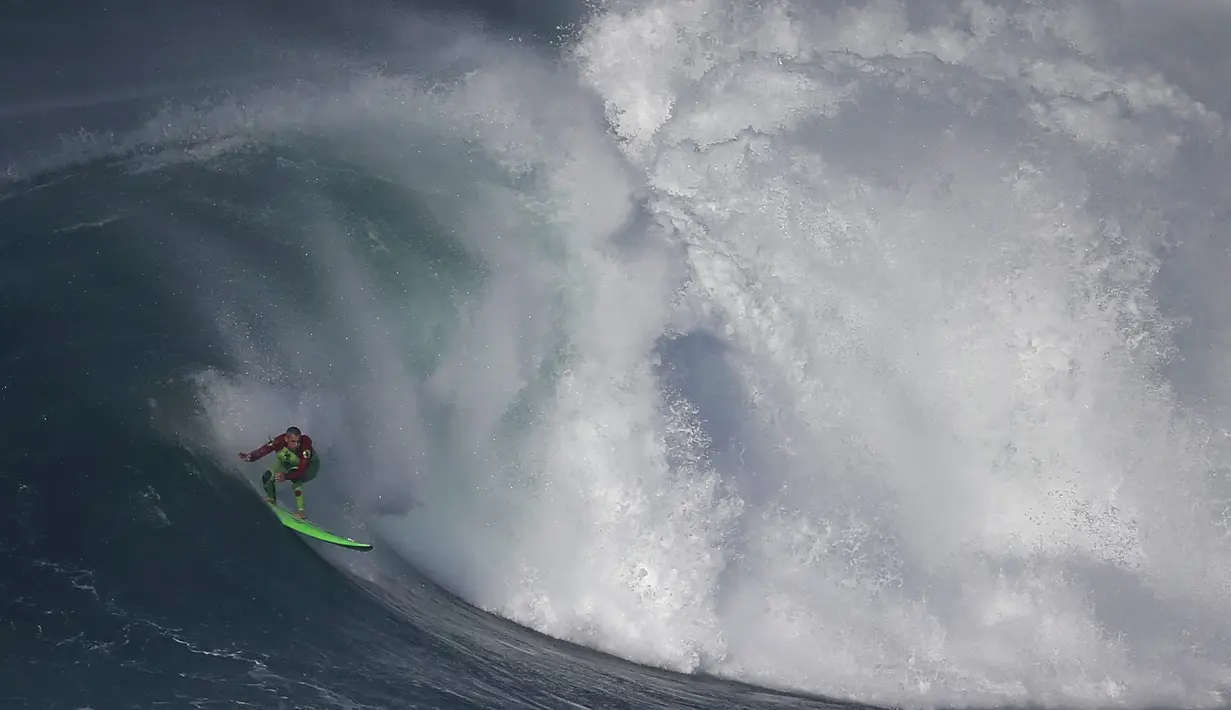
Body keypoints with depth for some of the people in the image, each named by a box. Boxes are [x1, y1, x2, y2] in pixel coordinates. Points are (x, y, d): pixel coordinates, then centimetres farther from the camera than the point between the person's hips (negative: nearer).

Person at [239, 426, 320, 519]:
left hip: (310, 464, -5)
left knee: (295, 479, -35)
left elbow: (301, 471, -46)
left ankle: (301, 511, -24)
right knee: (266, 478, -9)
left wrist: (286, 476, -62)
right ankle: (271, 499, 25)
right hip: (288, 462, 5)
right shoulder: (280, 442, -34)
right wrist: (251, 456, -56)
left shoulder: (305, 446, -43)